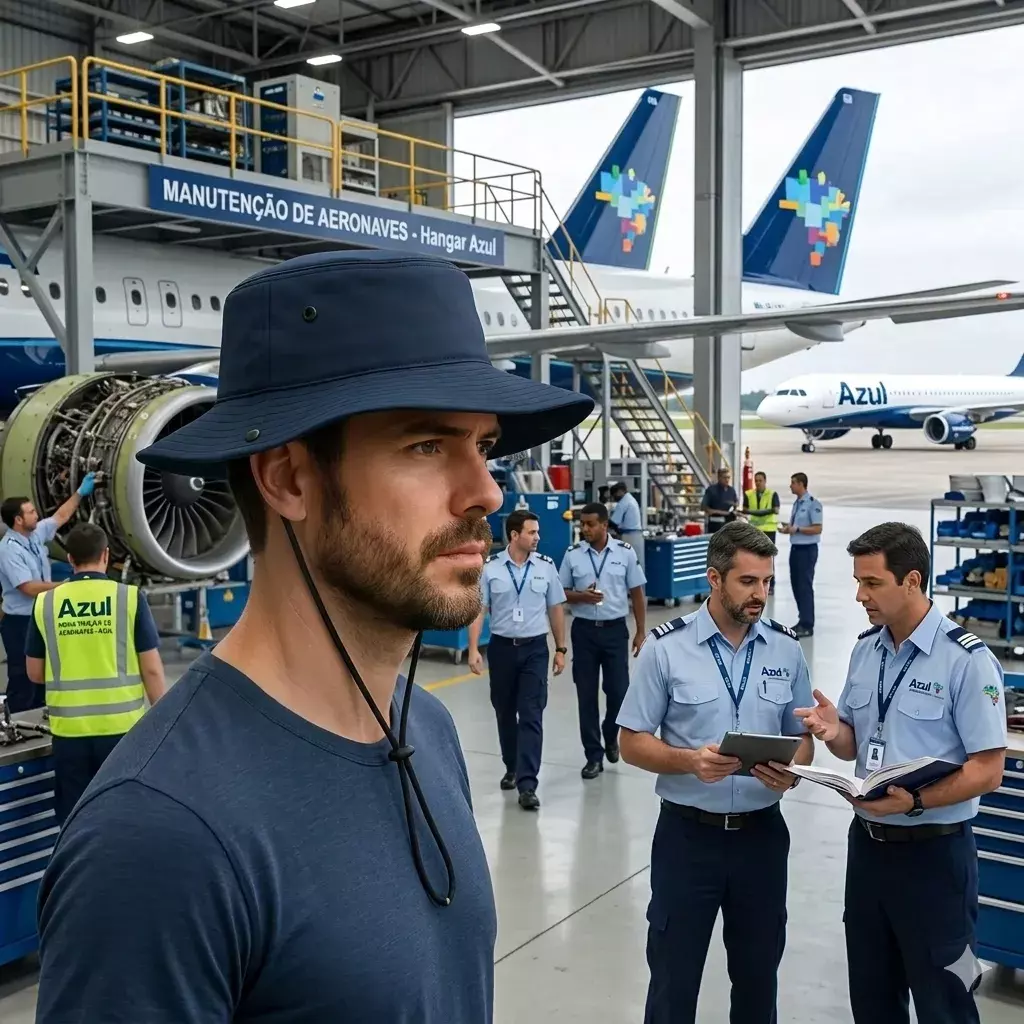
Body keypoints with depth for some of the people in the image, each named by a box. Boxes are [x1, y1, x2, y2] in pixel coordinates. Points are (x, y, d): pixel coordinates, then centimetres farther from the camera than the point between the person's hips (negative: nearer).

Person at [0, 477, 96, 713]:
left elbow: (60, 517, 20)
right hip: (20, 623, -9)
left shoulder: (36, 534, 2)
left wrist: (80, 492, 17)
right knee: (23, 680, -3)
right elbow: (29, 588, -25)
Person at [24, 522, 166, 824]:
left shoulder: (45, 603, 0)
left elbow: (35, 673, 9)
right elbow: (151, 669, -5)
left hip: (69, 729, 2)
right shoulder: (130, 597, -6)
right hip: (122, 726, -1)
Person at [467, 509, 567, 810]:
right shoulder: (490, 567, -5)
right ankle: (512, 767, 34)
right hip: (501, 647, 1)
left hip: (535, 648, -1)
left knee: (531, 716, -7)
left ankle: (527, 784, -8)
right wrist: (473, 649, -12)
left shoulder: (546, 566, -1)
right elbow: (478, 610, -4)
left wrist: (560, 649, 6)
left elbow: (555, 608, 6)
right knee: (505, 713, 14)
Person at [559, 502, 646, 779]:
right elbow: (562, 592, 5)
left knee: (618, 691, 2)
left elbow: (637, 593, 3)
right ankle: (594, 755, 15)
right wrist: (581, 596, -16)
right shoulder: (572, 554, -1)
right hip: (584, 630, 1)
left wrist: (641, 632, -1)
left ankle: (610, 736, 33)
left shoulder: (625, 552, -2)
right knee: (586, 694, 4)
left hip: (615, 629, -1)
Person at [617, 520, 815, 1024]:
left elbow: (802, 738, 8)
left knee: (758, 973, 18)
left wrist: (791, 771, -14)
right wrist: (690, 760, -23)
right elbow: (632, 742, -6)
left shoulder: (786, 649, 0)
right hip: (688, 834, -3)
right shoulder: (666, 647, -10)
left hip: (762, 833, 3)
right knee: (674, 976, 10)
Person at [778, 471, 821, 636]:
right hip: (795, 548, 9)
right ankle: (802, 621, 21)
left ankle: (807, 625, 0)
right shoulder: (797, 503, 12)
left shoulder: (813, 504, -14)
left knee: (805, 586, -6)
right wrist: (788, 528, 0)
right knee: (796, 585, 12)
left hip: (807, 549, -9)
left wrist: (796, 529, -23)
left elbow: (817, 529, -18)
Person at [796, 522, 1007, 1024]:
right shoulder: (865, 649, 4)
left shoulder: (966, 660, -17)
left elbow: (986, 772, -17)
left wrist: (914, 801, -29)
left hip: (933, 853, -6)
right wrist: (834, 732, -10)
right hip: (867, 843, 6)